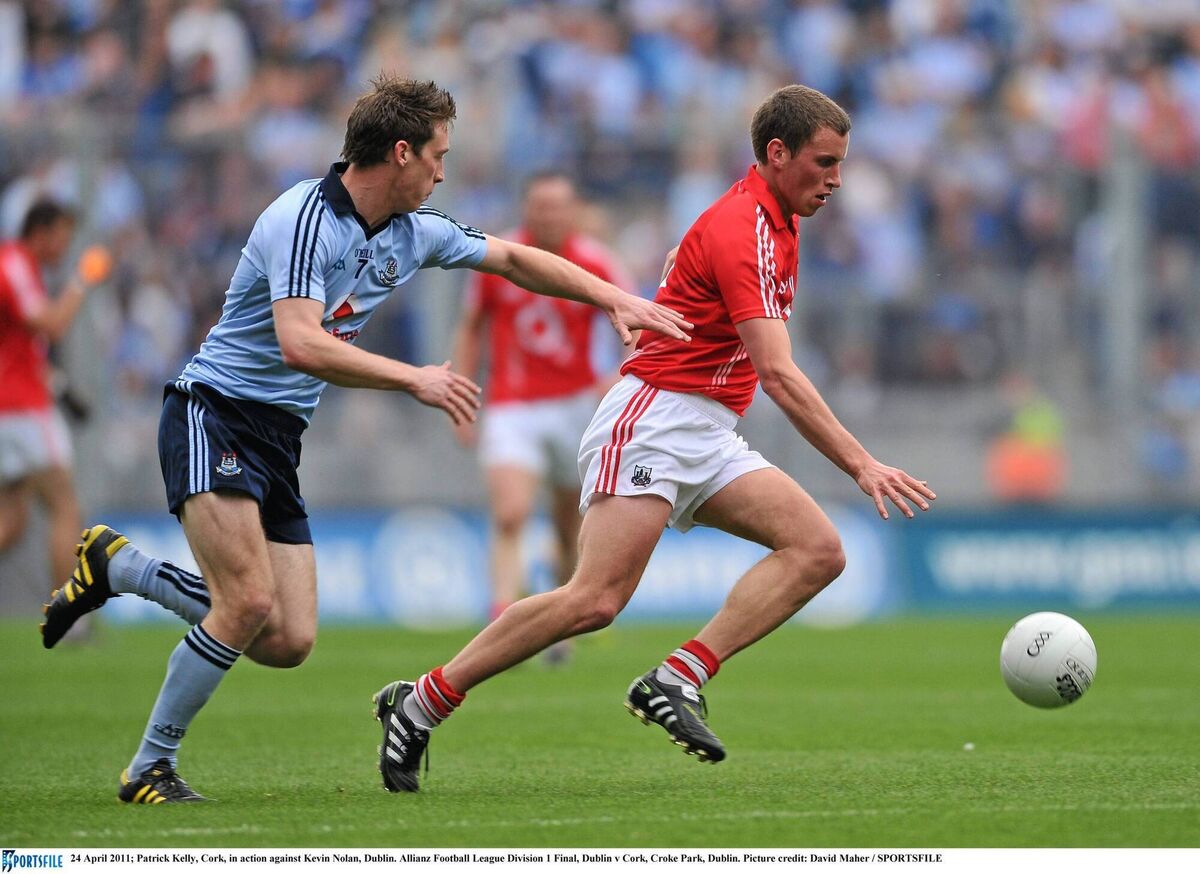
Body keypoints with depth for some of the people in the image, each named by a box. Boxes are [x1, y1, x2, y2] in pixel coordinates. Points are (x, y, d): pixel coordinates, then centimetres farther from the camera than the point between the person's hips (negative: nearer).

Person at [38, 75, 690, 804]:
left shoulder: (415, 232, 6)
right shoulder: (305, 220, -20)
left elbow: (513, 258, 21)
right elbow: (300, 344, -32)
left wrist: (615, 300, 16)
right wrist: (415, 379, -29)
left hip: (279, 440, 8)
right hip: (215, 414, -8)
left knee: (288, 643, -1)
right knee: (251, 603, -23)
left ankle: (115, 563, 20)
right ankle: (151, 769, -7)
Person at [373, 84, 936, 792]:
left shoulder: (778, 222, 14)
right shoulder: (740, 229, -17)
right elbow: (778, 373, -25)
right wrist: (861, 464, -28)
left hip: (710, 439, 10)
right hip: (654, 420, -10)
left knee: (819, 550, -9)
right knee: (596, 600, -19)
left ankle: (679, 679, -16)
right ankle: (422, 703, -7)